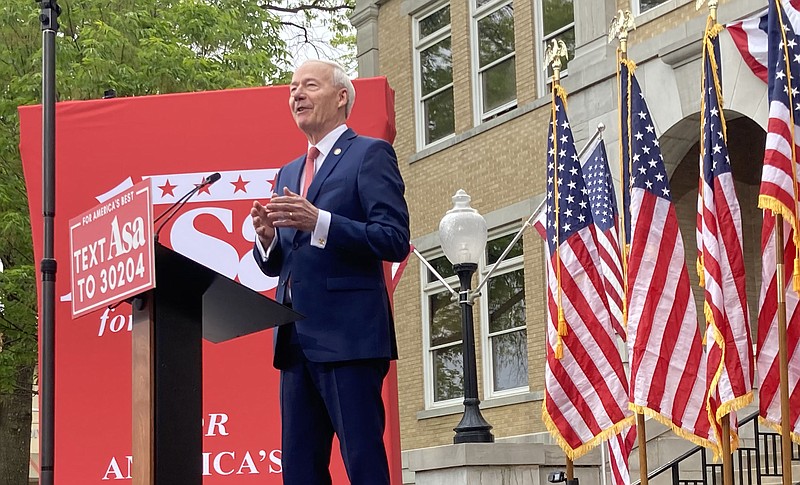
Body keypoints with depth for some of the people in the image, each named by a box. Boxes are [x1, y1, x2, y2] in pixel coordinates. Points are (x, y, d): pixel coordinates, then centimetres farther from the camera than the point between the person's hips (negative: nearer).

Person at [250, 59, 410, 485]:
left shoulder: (370, 154, 0)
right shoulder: (289, 173, 23)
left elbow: (395, 239, -12)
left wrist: (318, 222, -20)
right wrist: (267, 237, -1)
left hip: (348, 335, -7)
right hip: (296, 340, 8)